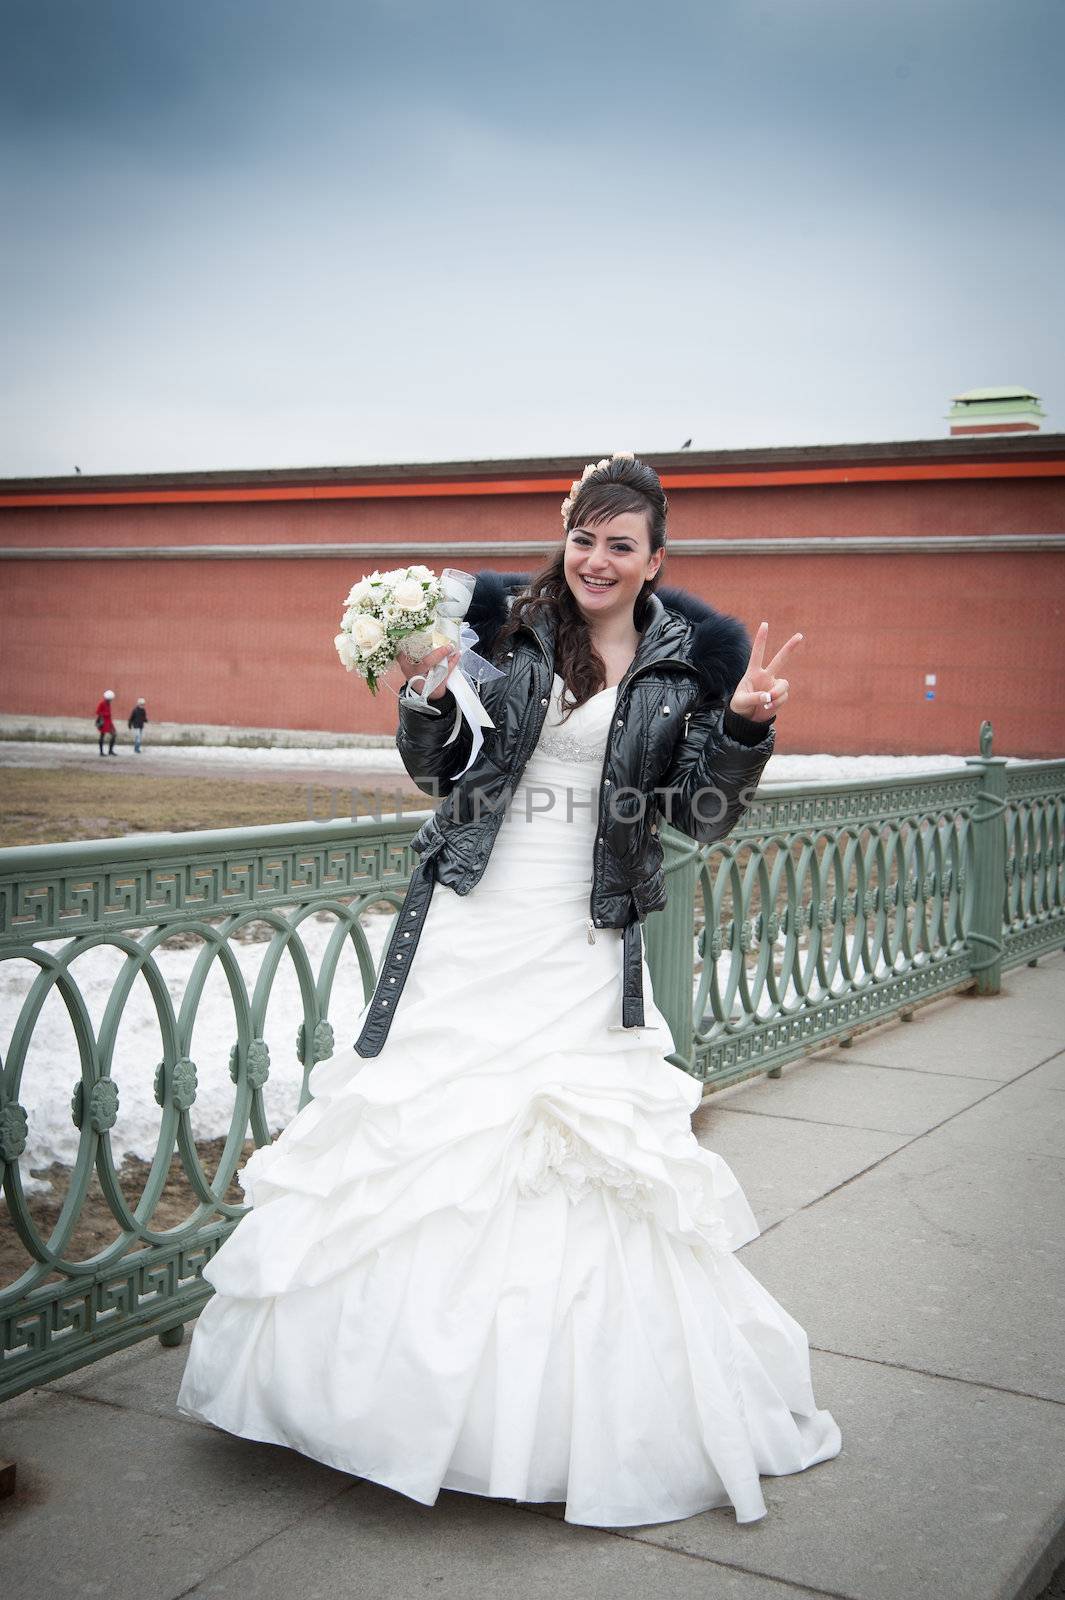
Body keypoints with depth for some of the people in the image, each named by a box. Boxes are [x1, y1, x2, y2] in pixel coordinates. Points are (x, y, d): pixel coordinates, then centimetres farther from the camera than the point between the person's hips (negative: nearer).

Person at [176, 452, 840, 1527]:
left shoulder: (690, 658, 2)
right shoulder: (504, 621, 2)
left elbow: (702, 817, 2)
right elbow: (434, 770, 6)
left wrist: (745, 724, -12)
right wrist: (425, 696, -12)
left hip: (584, 946, 0)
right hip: (469, 925, 1)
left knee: (586, 1167, 1)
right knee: (418, 1134, 5)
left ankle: (580, 1426, 21)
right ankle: (394, 1369, 27)